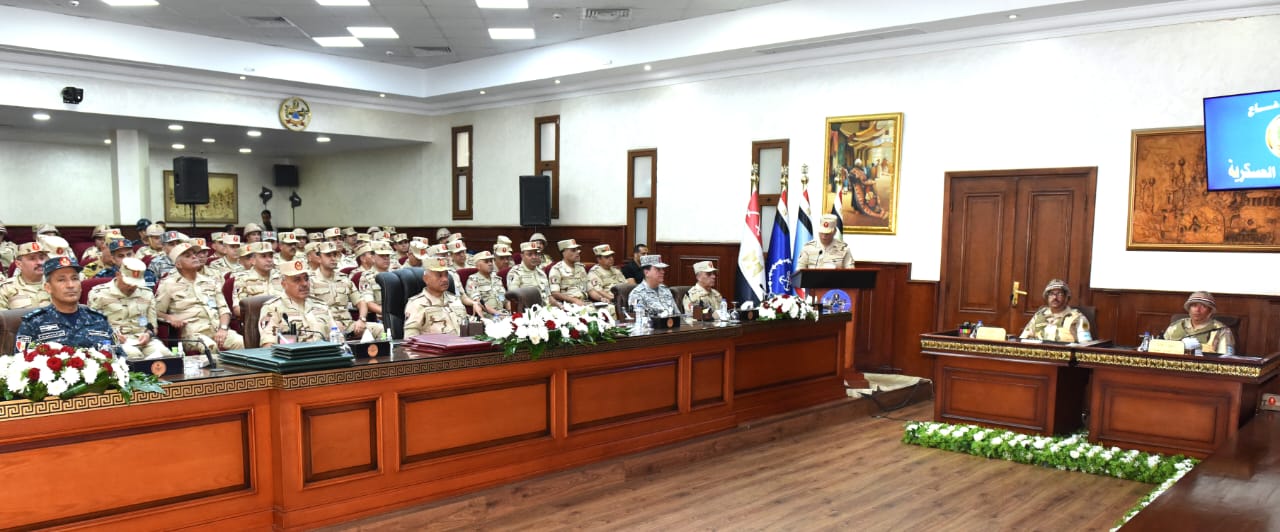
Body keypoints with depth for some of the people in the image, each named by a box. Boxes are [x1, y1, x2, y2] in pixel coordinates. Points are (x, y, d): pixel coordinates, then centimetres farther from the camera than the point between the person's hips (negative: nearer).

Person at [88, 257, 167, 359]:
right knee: (133, 354, -39)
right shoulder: (99, 293, 4)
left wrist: (148, 334, -4)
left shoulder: (147, 294, 16)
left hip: (142, 339, 4)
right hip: (113, 340, -4)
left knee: (163, 352, -30)